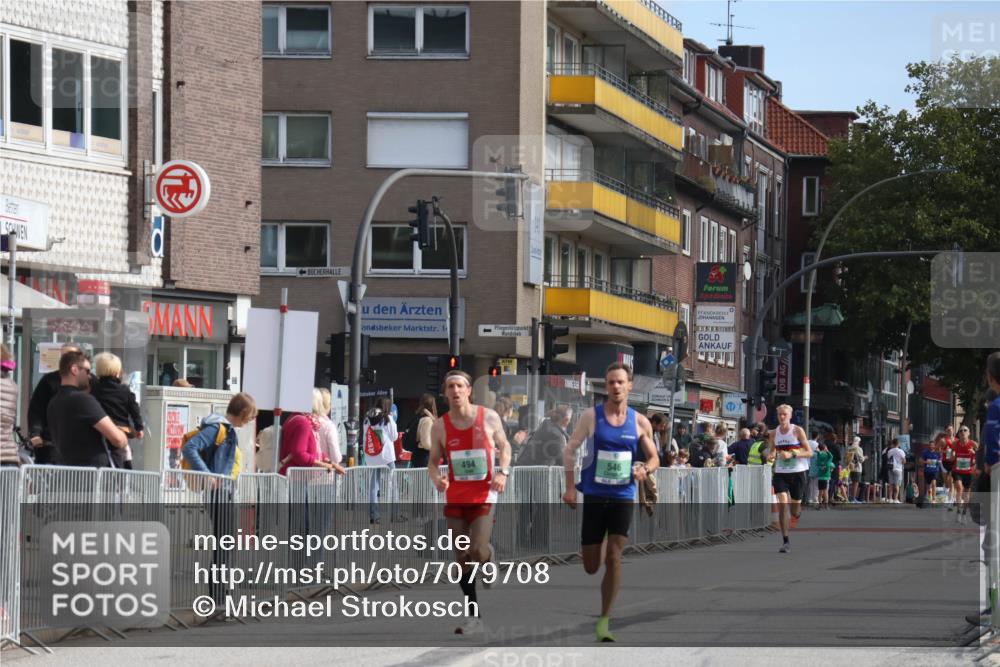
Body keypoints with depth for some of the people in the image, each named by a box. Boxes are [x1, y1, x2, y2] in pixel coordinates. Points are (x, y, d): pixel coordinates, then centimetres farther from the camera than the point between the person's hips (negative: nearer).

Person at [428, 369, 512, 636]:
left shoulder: (488, 417, -4)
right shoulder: (440, 426, 0)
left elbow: (504, 446, 8)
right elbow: (433, 461, 6)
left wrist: (503, 472, -9)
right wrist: (437, 479, -15)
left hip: (483, 495, -3)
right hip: (455, 497, 3)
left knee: (478, 551, -17)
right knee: (462, 558, 3)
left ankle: (491, 555, 23)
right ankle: (475, 617, 11)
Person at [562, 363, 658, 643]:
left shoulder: (640, 422, 1)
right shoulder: (592, 416, -3)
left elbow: (654, 457, 9)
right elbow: (570, 449, 1)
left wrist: (645, 469, -15)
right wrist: (570, 488, -7)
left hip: (623, 496, 0)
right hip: (594, 495, 0)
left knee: (613, 557, -13)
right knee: (590, 566, 4)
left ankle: (604, 620, -6)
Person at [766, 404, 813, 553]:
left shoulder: (797, 431, -5)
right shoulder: (774, 433, 5)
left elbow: (809, 452, -7)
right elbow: (771, 452, 17)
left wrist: (792, 454, -21)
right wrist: (771, 455, -8)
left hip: (797, 473, -2)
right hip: (780, 473, 2)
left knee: (795, 512, 4)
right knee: (782, 504, -17)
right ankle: (785, 542, -15)